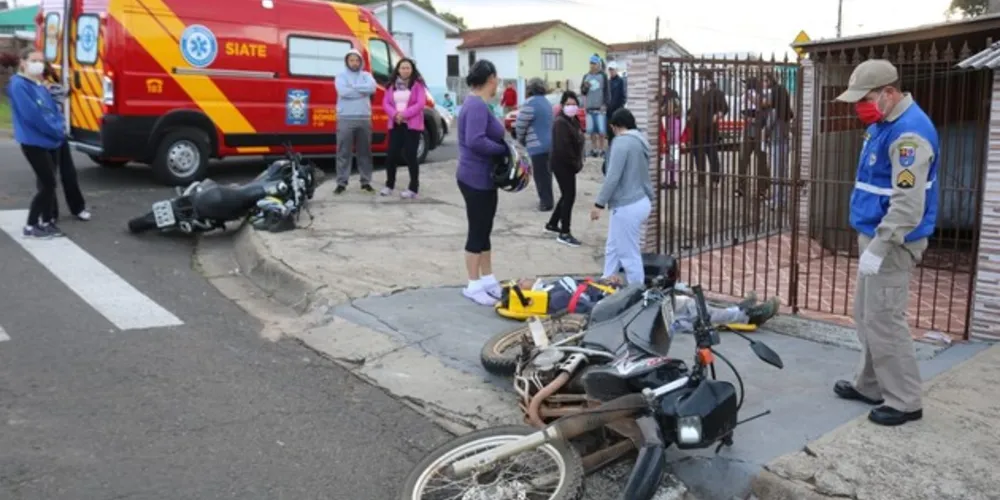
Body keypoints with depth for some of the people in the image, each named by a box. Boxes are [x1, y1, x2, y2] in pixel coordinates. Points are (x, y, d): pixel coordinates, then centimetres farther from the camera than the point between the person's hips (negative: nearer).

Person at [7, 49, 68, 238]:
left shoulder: (41, 86, 14)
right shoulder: (19, 85, -12)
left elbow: (54, 109, 14)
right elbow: (32, 114, -20)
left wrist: (60, 128, -5)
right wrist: (56, 130, -15)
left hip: (48, 141, 8)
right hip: (33, 142, -8)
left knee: (48, 183, 12)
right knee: (48, 183, -8)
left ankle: (46, 222, 22)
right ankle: (31, 226, 0)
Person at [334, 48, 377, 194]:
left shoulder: (366, 76, 11)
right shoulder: (341, 76, 4)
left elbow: (372, 88, -11)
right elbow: (343, 91, -16)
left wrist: (353, 87, -13)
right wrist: (363, 90, -9)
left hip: (364, 119, 3)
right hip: (346, 119, -2)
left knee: (364, 152, 8)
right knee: (344, 152, -2)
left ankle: (366, 182, 15)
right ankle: (342, 183, 2)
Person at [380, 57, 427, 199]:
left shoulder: (418, 85, 0)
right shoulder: (392, 85, 12)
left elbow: (420, 104, -10)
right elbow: (385, 103, 6)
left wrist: (404, 114, -18)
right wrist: (394, 114, -14)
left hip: (412, 125, -4)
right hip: (395, 124, 4)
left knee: (410, 156, -4)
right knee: (391, 155, 3)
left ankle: (413, 188, 4)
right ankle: (389, 185, 19)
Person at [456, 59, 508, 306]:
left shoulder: (478, 104, 11)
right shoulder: (477, 105, -20)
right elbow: (475, 141, -31)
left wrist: (503, 140, -5)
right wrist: (504, 149, -20)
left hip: (484, 178, 10)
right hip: (476, 179, -10)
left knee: (484, 231, 16)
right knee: (477, 232, 0)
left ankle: (488, 279, 26)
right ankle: (474, 285, 11)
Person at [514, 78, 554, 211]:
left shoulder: (530, 103, -15)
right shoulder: (546, 102, 14)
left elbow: (520, 125, -11)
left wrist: (521, 139, 8)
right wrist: (525, 138, 20)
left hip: (538, 145, -9)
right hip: (549, 143, 9)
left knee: (540, 175, -1)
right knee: (546, 173, 17)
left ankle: (546, 202, 4)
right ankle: (547, 199, 27)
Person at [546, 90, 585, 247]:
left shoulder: (574, 120, 11)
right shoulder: (560, 122, -19)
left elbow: (579, 142, 16)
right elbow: (562, 148, -26)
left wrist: (578, 162, 6)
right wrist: (575, 163, -17)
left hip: (569, 164, 10)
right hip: (562, 164, -10)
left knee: (566, 195, 18)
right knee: (569, 195, -6)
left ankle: (552, 224, 33)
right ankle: (564, 233, 2)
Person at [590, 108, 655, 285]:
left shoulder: (621, 142, -15)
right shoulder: (641, 142, 12)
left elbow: (613, 177, -21)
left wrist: (599, 204, -16)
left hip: (627, 206, -10)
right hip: (641, 202, 10)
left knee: (629, 255, 2)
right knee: (613, 249, 19)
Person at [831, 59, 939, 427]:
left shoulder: (910, 132, -22)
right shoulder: (882, 125, 11)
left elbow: (908, 203, -28)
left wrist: (878, 248, -27)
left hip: (893, 243, -10)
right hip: (875, 235, 10)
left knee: (884, 321, -5)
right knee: (867, 316, 16)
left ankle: (904, 401, 6)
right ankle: (871, 385, 28)